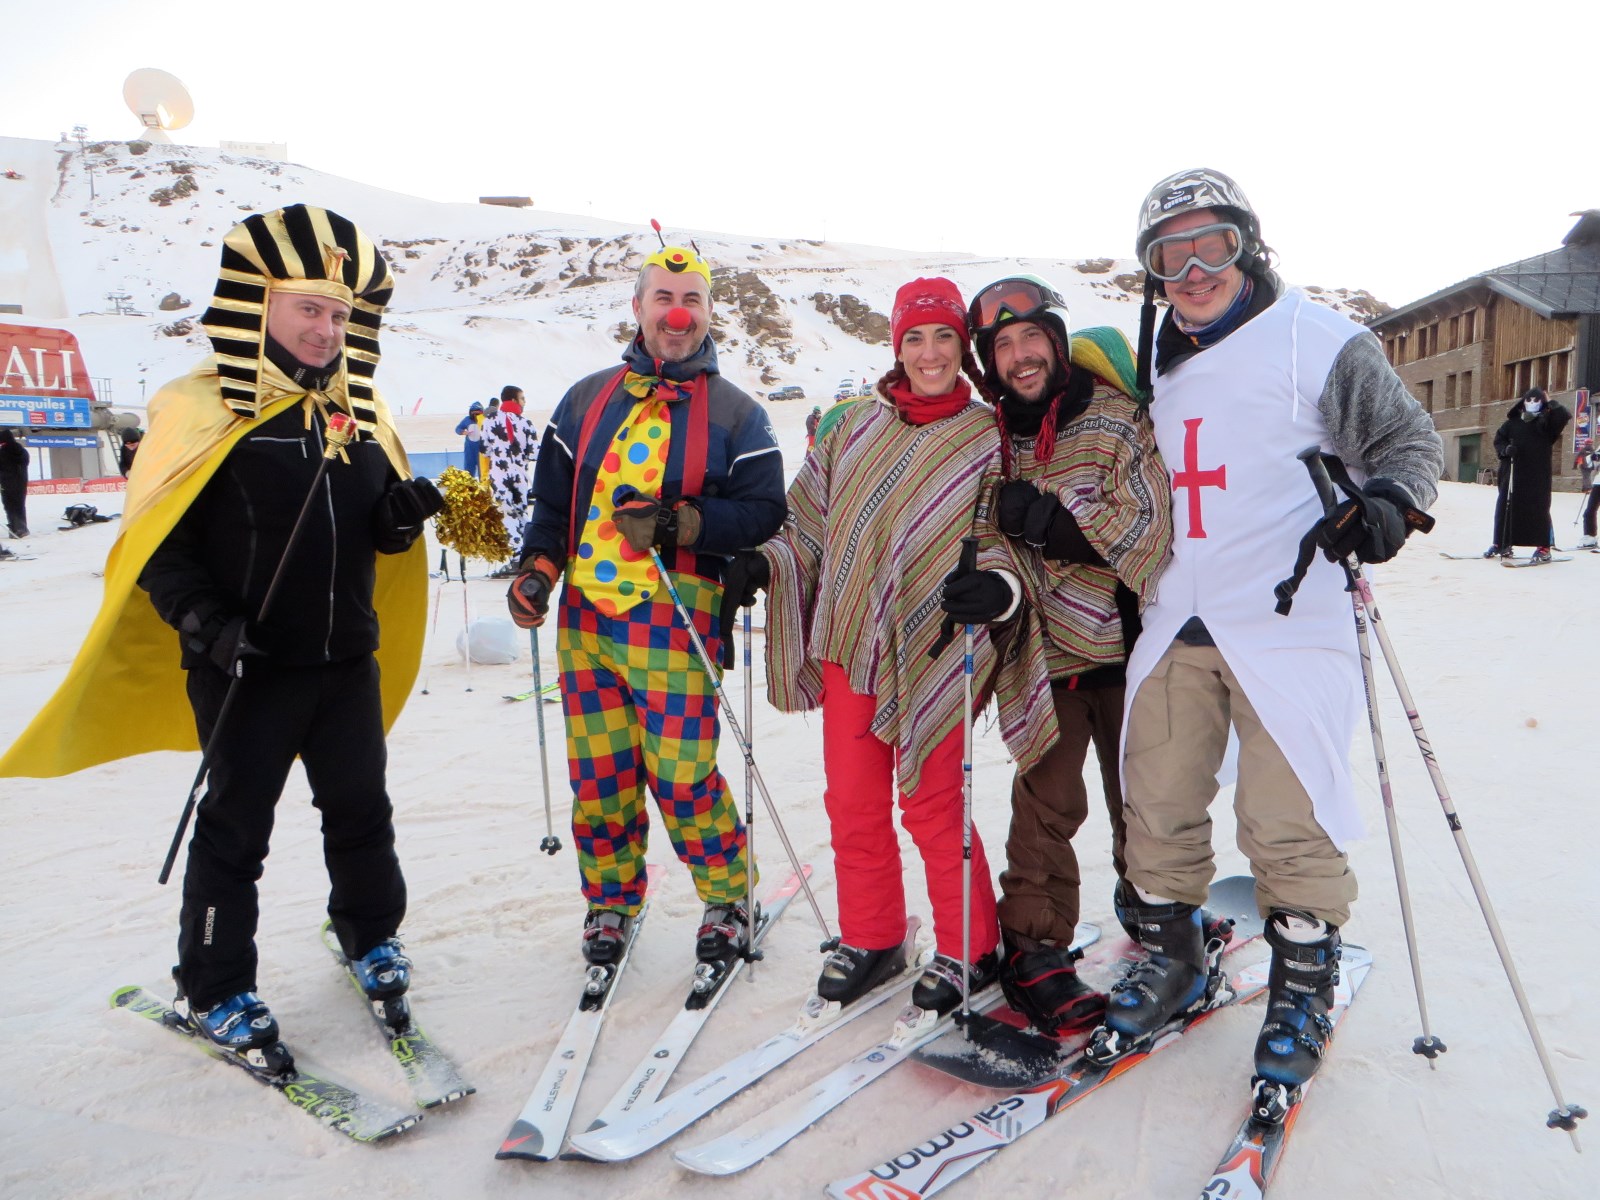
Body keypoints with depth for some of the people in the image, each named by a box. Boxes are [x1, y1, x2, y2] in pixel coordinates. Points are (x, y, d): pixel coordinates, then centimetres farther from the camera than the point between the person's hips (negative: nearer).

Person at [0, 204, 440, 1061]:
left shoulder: (361, 411, 7)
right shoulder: (202, 411, -9)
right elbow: (157, 544, -8)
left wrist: (403, 514, -9)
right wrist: (201, 621, -21)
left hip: (349, 661, 5)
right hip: (245, 668, -5)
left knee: (361, 810, 15)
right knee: (236, 828, 7)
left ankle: (371, 938, 37)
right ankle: (213, 991, 25)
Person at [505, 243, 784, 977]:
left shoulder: (733, 413, 6)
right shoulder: (586, 400, 16)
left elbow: (764, 510, -3)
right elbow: (552, 499, 18)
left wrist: (677, 523, -16)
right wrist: (537, 568, 1)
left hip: (674, 623, -3)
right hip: (586, 615, 4)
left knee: (682, 773, -6)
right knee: (598, 772, 8)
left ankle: (726, 898, 18)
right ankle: (611, 900, 28)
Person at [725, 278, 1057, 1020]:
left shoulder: (987, 437, 1)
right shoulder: (855, 427, 10)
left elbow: (1005, 540, -3)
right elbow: (812, 522, 16)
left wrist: (996, 586, -25)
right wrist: (765, 564, -1)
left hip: (933, 651, -4)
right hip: (848, 643, 4)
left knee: (931, 805, 0)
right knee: (852, 800, 9)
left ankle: (970, 950, 21)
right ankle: (870, 940, 28)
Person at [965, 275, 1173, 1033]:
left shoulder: (1117, 420, -5)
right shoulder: (992, 437, 6)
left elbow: (1141, 528, -14)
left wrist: (1045, 517, -23)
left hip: (1124, 643, -2)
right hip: (1046, 647, 2)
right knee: (1046, 800, -2)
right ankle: (1033, 951, 9)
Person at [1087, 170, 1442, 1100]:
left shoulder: (1319, 340, -2)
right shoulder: (1153, 364, 15)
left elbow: (1410, 438, 2)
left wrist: (1389, 499, -18)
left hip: (1289, 622, -5)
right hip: (1175, 626, 5)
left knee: (1288, 822, -2)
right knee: (1156, 807, 9)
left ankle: (1303, 988, 21)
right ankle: (1175, 961, 29)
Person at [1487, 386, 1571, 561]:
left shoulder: (1547, 421, 1)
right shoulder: (1513, 421, 8)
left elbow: (1565, 415, -16)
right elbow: (1499, 439, 12)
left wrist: (1550, 402, -5)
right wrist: (1505, 449, -8)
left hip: (1537, 474, -3)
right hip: (1513, 472, 3)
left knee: (1538, 508, -3)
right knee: (1506, 505, 5)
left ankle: (1543, 548, 2)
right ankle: (1501, 543, 15)